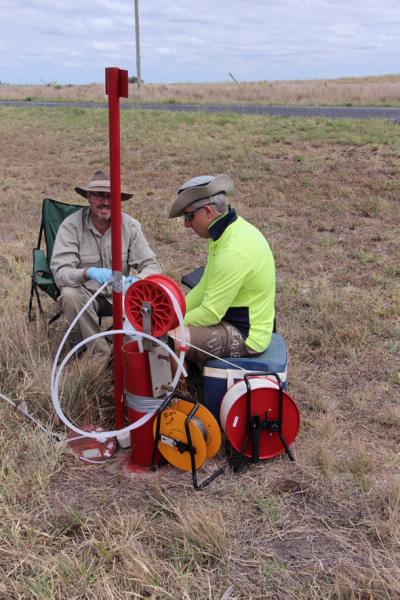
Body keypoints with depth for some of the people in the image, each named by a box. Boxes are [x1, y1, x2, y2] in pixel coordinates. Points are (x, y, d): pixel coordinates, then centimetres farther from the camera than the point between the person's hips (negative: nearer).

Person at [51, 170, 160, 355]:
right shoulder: (71, 225, -13)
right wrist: (88, 273, -43)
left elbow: (151, 265, -8)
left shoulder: (131, 225, -7)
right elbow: (60, 272, -21)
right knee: (69, 295, -33)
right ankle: (100, 352, -17)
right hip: (87, 292, -1)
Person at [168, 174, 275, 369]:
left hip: (244, 336, -10)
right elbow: (206, 286, 11)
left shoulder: (234, 252, -29)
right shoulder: (233, 230, 3)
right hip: (233, 320, 10)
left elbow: (210, 314, -24)